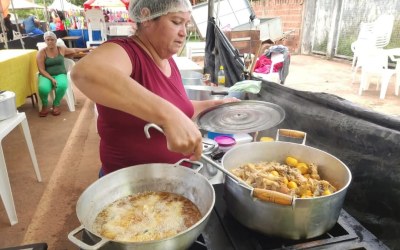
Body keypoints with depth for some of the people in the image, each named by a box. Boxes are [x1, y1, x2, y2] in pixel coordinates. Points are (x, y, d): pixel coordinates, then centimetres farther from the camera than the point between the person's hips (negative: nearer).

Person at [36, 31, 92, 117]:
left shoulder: (61, 49, 8)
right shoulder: (41, 53, -2)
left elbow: (74, 50, 28)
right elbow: (42, 70, -8)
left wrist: (86, 49, 33)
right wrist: (51, 79, -21)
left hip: (60, 74, 2)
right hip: (46, 76, -1)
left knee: (62, 85, -36)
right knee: (43, 88, -36)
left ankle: (56, 105, -7)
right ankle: (45, 105, 0)